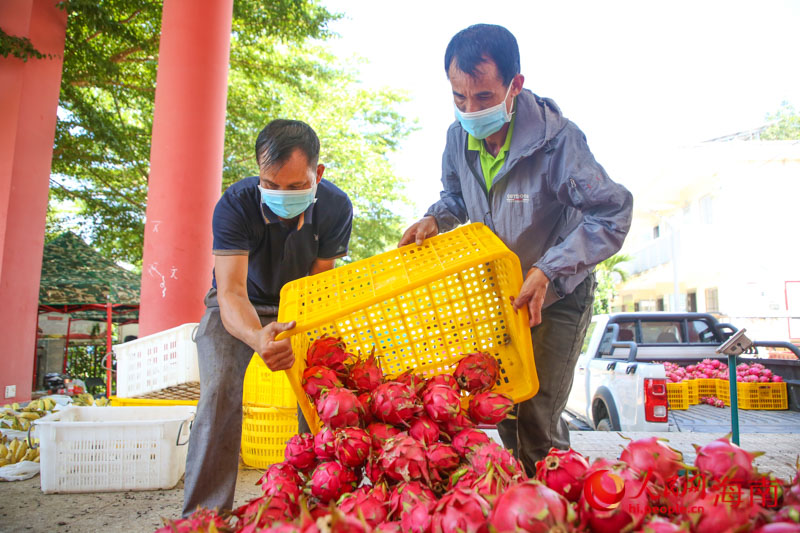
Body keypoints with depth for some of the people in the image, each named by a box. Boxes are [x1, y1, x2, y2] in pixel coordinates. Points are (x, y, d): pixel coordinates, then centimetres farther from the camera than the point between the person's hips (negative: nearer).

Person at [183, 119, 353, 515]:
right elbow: (231, 293, -39)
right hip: (239, 309, -1)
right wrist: (257, 337, -60)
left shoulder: (336, 208, -23)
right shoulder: (235, 205, -31)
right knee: (220, 391, -21)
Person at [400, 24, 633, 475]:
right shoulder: (459, 136, -8)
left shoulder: (556, 138, -26)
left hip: (559, 293, -5)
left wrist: (548, 271, -33)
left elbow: (613, 213, -24)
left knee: (537, 417, -7)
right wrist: (434, 219, -12)